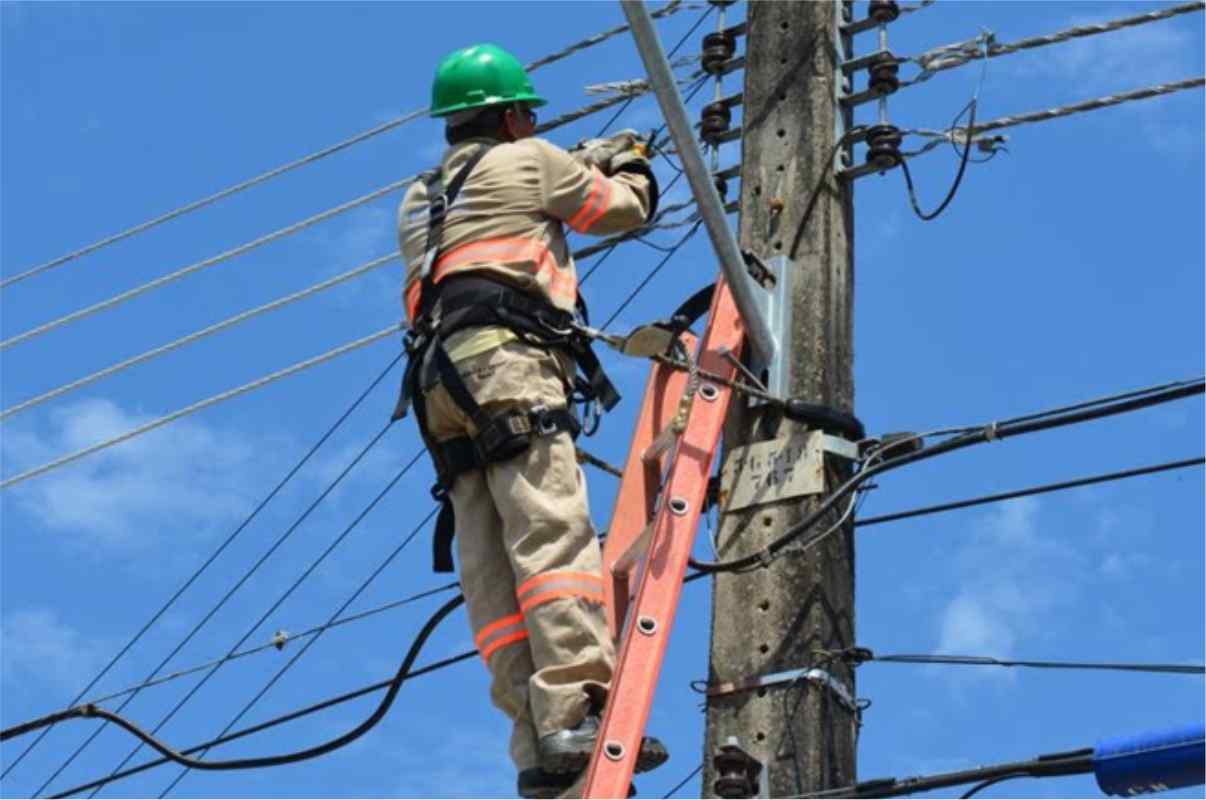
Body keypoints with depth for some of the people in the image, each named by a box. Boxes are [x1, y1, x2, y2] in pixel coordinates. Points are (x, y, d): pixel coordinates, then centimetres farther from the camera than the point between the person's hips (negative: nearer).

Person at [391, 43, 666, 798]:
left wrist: (588, 163, 52)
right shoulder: (525, 161, 13)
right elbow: (624, 208, 21)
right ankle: (577, 713, -36)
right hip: (509, 364, -7)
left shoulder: (420, 203, 33)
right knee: (555, 534, -21)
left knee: (492, 574, -5)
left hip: (444, 383, 7)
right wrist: (631, 164, 42)